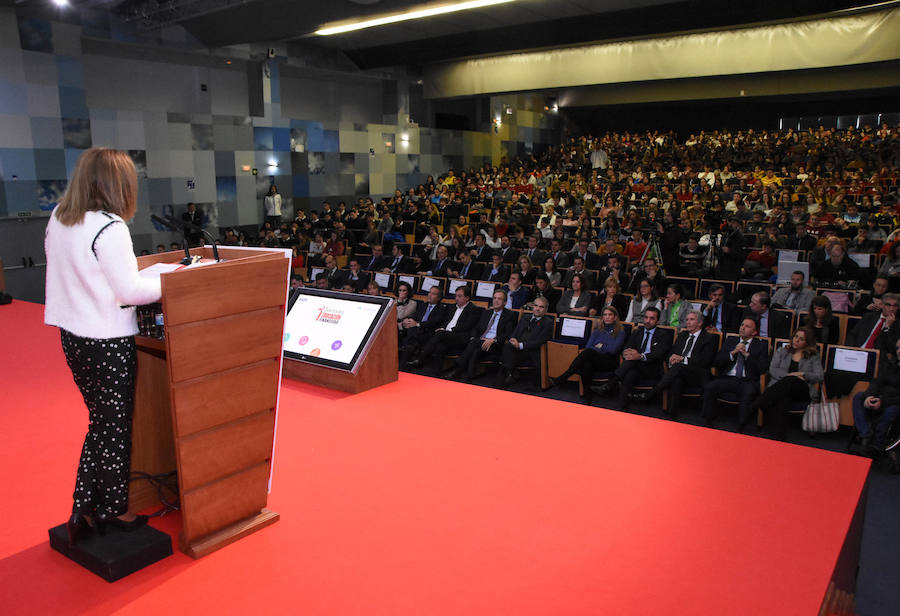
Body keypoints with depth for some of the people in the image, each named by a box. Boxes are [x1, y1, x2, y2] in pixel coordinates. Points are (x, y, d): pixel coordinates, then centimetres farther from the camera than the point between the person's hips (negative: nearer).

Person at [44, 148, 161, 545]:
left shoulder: (58, 220, 5)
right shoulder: (109, 228, -20)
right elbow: (130, 291, -21)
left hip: (72, 335, 8)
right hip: (108, 343, -8)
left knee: (100, 422, 20)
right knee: (115, 427, 9)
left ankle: (85, 509, 25)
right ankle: (114, 510, 25)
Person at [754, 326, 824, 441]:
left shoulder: (814, 357, 22)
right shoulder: (781, 351, 24)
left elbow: (820, 376, 9)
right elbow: (772, 370, 8)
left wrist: (802, 374, -6)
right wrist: (789, 375, -9)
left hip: (803, 390, -1)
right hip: (779, 386, 1)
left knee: (790, 382, -41)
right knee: (780, 402, -40)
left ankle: (760, 403, -51)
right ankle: (777, 438, -47)